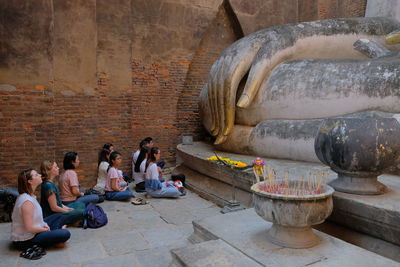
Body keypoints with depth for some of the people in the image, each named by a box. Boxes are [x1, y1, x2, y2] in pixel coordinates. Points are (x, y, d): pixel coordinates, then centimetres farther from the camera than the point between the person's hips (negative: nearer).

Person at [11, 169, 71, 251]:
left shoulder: (30, 196, 4)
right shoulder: (27, 201, -26)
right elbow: (29, 228, -26)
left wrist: (44, 223, 0)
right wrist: (46, 229, -10)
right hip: (25, 241, -10)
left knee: (57, 216, 17)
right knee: (65, 234, -22)